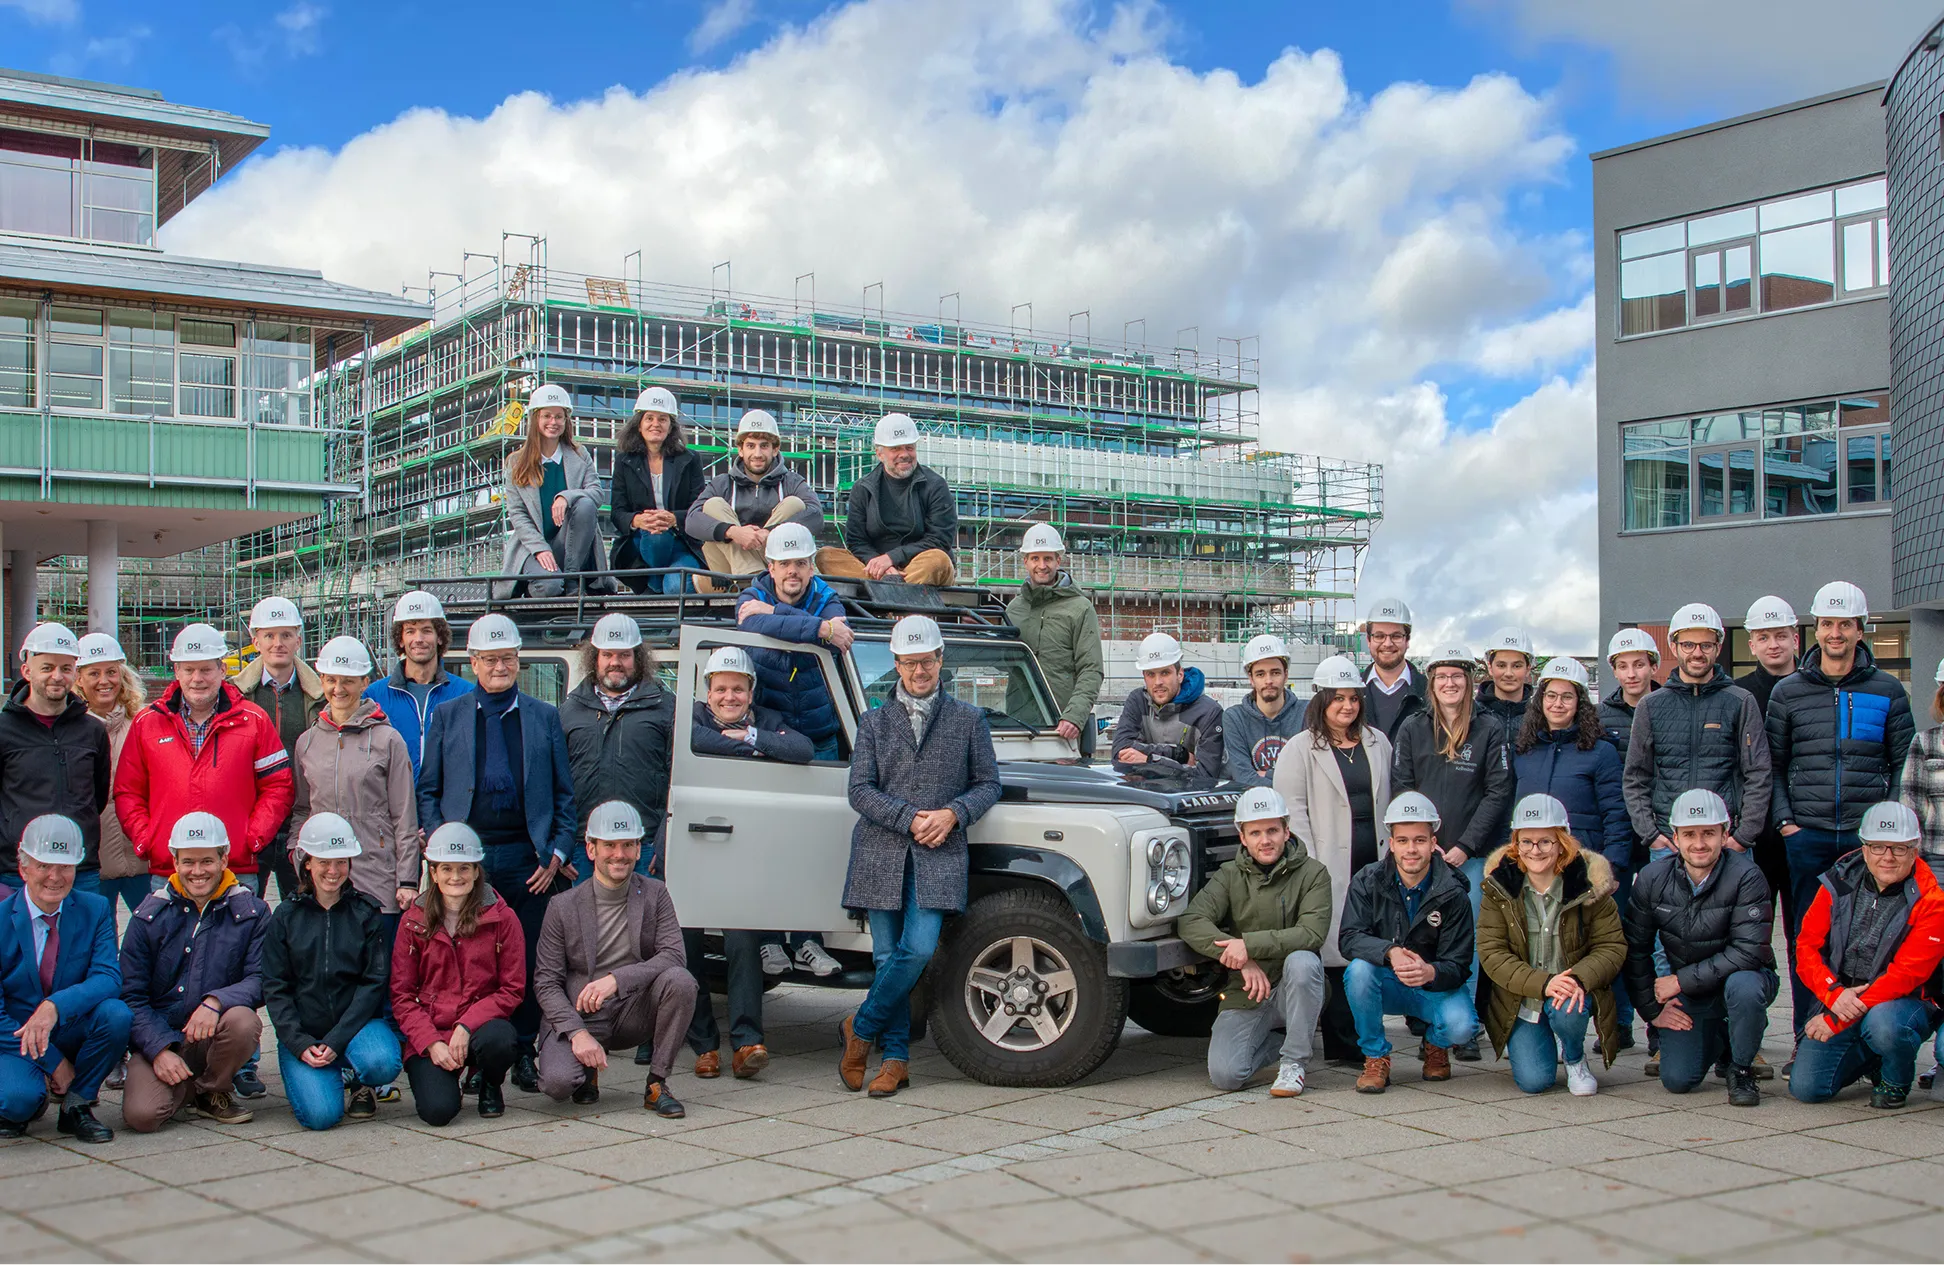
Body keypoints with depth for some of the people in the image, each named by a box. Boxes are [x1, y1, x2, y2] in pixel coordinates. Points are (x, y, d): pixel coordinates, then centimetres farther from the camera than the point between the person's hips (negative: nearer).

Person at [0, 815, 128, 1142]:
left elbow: (108, 978, -16)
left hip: (72, 1033, 3)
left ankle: (76, 1106, -5)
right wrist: (52, 1062, -16)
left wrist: (56, 1006, -36)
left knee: (116, 1014, -29)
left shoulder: (95, 910, -4)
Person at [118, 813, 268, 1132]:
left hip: (217, 1034, 0)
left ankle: (212, 1092, -2)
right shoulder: (150, 915, 1)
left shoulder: (250, 911, -1)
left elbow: (261, 980, -9)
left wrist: (216, 1001, -29)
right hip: (159, 1036, 0)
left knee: (243, 1021, -35)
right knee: (142, 1114, -25)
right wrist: (159, 1049, -14)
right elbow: (132, 995, 0)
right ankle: (185, 1087, 13)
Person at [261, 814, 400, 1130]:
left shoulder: (368, 913, 4)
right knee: (320, 1114, -23)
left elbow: (375, 983, -3)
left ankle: (360, 1084, 4)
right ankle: (309, 1080, 13)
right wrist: (300, 1045, -13)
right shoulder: (286, 916, 6)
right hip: (302, 1031, 0)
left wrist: (336, 1041, -15)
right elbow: (275, 989, 2)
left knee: (382, 1063, -34)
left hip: (356, 1023, 0)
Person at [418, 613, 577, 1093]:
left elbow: (564, 794, 10)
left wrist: (557, 853, -1)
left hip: (527, 860, 0)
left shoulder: (544, 717, 11)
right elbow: (427, 791, 10)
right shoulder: (447, 716, 11)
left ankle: (523, 1053, 12)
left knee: (528, 960, 1)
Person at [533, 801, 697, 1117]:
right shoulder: (563, 908, -4)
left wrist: (617, 979, -27)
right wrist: (577, 1033, -21)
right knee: (557, 1082, -28)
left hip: (634, 1015, 1)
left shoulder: (654, 894, 0)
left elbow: (673, 956, -12)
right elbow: (546, 983, -6)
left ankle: (656, 1084, -11)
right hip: (578, 1017, -1)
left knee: (680, 980, -28)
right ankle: (589, 1066, 11)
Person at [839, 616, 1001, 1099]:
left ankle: (862, 1025, 6)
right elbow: (860, 790, 2)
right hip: (881, 853, 1)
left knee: (919, 949, -15)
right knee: (888, 955, 1)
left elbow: (987, 784, 8)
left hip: (938, 856, -1)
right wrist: (909, 819, -11)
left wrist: (953, 814, -10)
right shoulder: (874, 721, 8)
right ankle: (896, 1059, 12)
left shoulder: (968, 720, 8)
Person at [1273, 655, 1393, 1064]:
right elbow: (1292, 812, -4)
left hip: (1374, 862, 4)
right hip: (1331, 867, -4)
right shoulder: (1300, 749, 1)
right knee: (1337, 952, -6)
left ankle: (1366, 1036, 12)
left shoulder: (1377, 743, 16)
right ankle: (1343, 1043, -2)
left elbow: (1388, 802, 20)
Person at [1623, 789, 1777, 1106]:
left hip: (1742, 977, -3)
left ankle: (1741, 1069, -9)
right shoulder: (1652, 878, -10)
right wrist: (1652, 1009, -3)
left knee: (1743, 986, -38)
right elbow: (1635, 949, 0)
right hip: (1687, 994, 3)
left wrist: (1681, 980, -23)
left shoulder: (1746, 877, -21)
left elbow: (1749, 953, -26)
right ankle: (1718, 1037, 24)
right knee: (1677, 1079, -12)